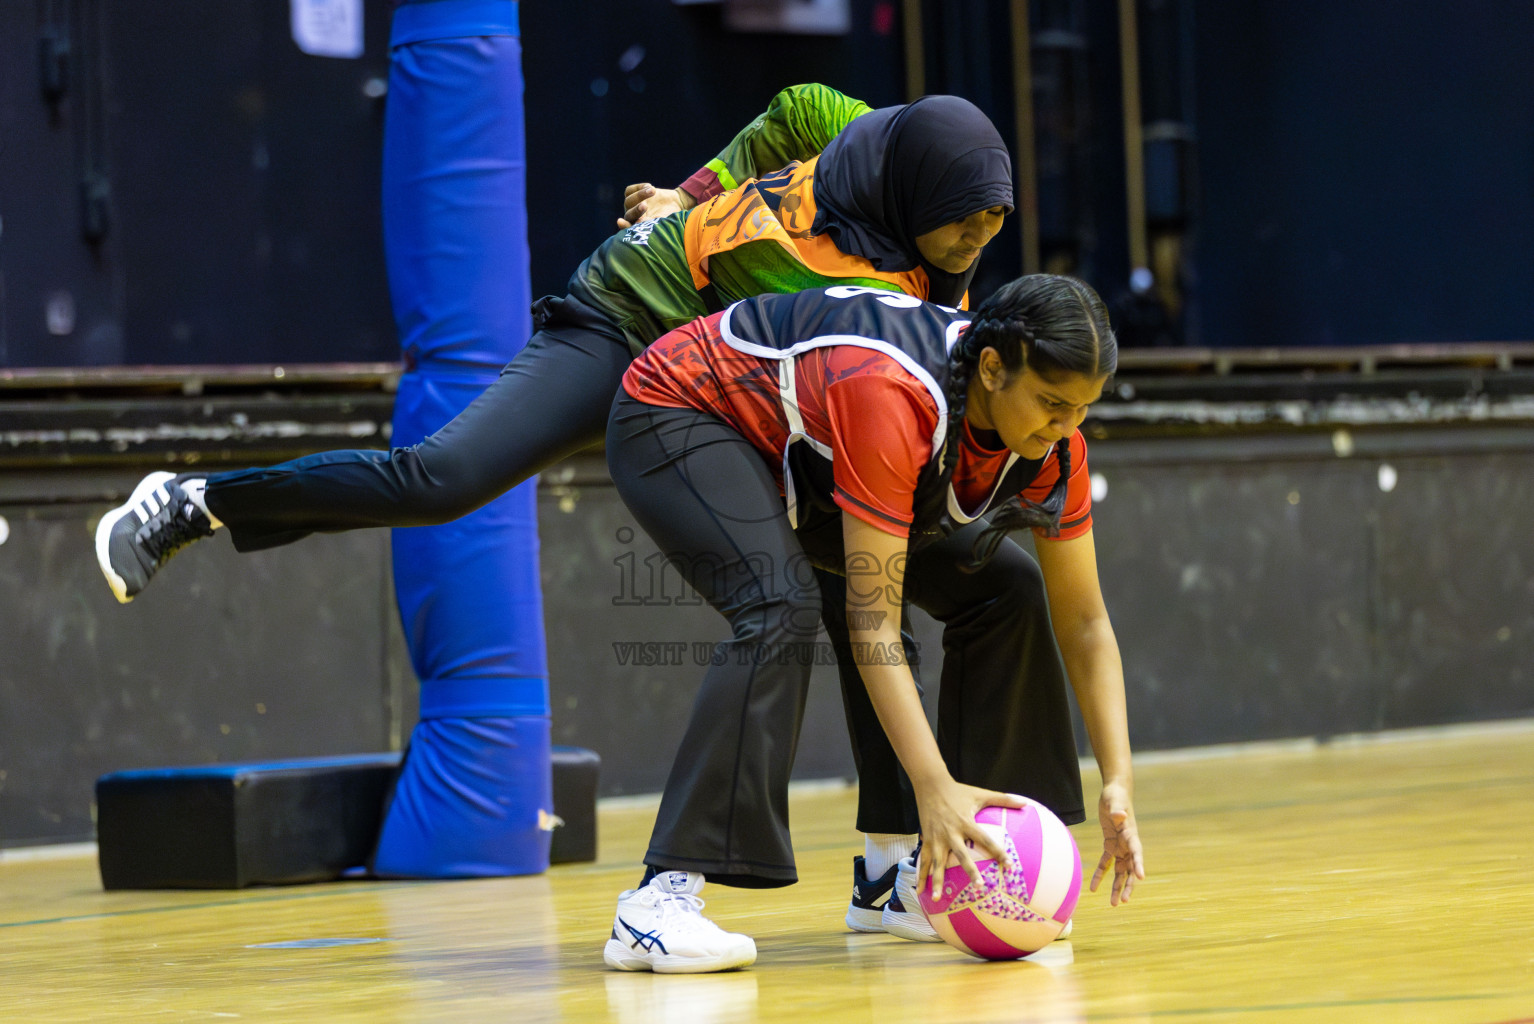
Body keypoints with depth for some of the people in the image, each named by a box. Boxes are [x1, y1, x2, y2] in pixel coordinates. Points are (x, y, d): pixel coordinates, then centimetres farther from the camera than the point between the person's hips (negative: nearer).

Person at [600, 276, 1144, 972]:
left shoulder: (1052, 439, -18)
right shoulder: (891, 397, -40)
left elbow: (1084, 623, -9)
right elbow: (872, 621, -39)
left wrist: (1117, 782, -18)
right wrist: (934, 788, -43)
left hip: (802, 455, 8)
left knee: (1001, 591, -3)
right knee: (780, 613, -33)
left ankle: (940, 877, 3)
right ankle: (660, 898, -36)